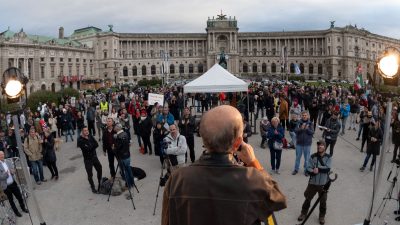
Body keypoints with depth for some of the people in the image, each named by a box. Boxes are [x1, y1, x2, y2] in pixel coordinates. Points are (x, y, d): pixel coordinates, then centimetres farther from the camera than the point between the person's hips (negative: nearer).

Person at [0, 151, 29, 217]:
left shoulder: (8, 161, 0)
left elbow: (13, 170, 4)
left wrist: (13, 171, -18)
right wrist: (6, 173, -32)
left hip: (13, 183, 4)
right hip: (6, 186, -4)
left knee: (19, 197, 13)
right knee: (11, 200, 13)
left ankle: (23, 208, 35)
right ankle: (16, 212, 30)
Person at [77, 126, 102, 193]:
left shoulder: (90, 136, 0)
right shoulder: (80, 140, -15)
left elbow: (97, 144, -7)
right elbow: (86, 148, -26)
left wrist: (90, 147, -19)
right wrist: (93, 145, -15)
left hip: (94, 157, 5)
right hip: (87, 159, -5)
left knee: (100, 170, 13)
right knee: (90, 174, 3)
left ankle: (100, 185, 33)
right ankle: (93, 187, 22)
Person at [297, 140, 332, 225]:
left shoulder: (328, 157, -5)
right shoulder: (313, 157, -4)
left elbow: (327, 169, -18)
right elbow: (308, 169, -9)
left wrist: (318, 168, -21)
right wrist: (313, 171, -28)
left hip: (324, 184, 0)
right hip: (313, 183, 1)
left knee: (323, 201, 10)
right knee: (308, 198, 10)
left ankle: (322, 216, 30)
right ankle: (303, 213, 30)